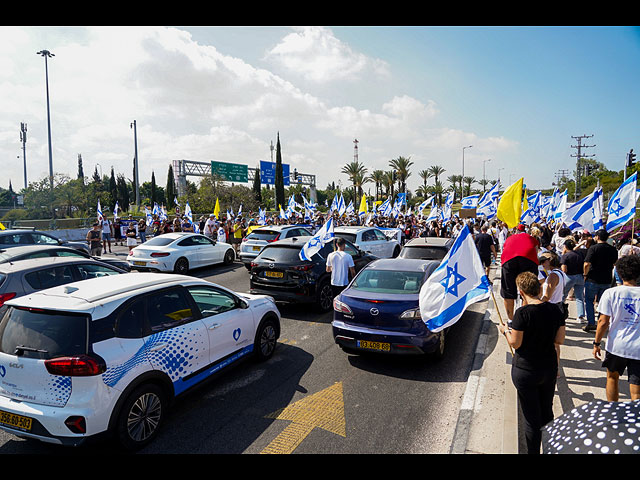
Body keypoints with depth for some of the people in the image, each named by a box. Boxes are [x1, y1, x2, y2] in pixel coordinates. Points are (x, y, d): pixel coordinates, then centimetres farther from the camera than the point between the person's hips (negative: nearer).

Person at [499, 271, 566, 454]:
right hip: (549, 369, 5)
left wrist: (505, 330, 1)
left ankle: (533, 451, 22)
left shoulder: (522, 313, -22)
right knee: (547, 414, 23)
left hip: (525, 371, -5)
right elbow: (560, 340, 2)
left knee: (532, 419, 9)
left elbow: (515, 343, -16)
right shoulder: (554, 310, -5)